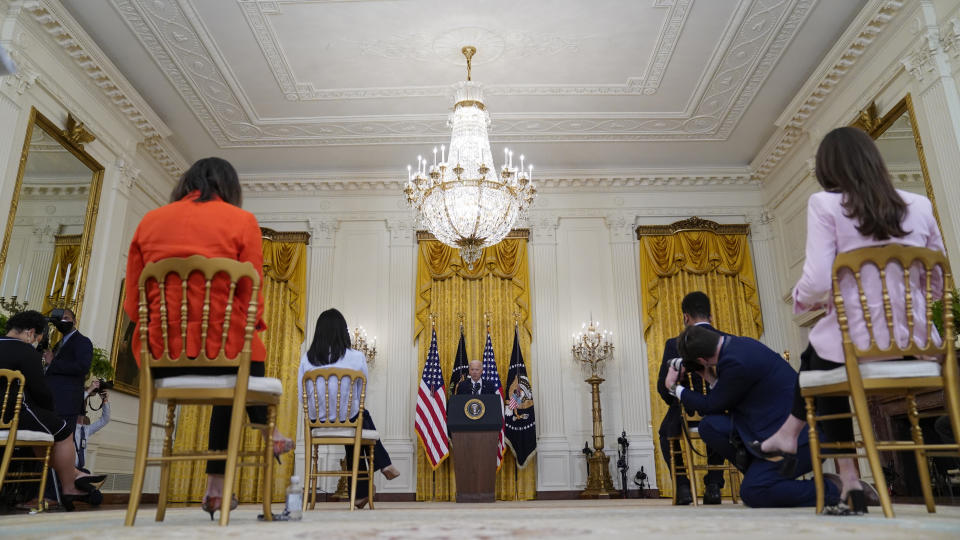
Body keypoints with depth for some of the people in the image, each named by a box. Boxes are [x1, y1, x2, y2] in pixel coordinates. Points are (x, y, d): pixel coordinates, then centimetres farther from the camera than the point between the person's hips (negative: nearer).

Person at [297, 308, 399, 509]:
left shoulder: (307, 358, -6)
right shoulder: (357, 357, -12)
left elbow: (302, 396, 1)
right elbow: (363, 395, -1)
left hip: (317, 424, 2)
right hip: (347, 420, -2)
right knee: (363, 415, 33)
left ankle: (360, 494, 36)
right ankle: (384, 464, 37)